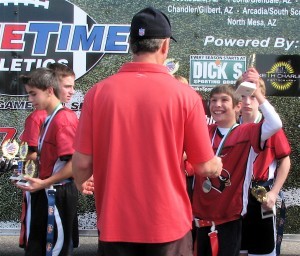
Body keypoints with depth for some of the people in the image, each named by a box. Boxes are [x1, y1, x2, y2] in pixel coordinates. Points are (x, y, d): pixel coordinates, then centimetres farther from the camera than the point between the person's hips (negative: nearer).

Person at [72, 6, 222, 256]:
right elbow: (204, 166, -3)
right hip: (169, 223, -1)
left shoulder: (98, 92, -7)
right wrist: (217, 165, 21)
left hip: (115, 222, 1)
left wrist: (81, 185, 19)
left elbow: (82, 162, -4)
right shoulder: (185, 95, -10)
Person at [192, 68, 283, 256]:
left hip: (229, 218, -4)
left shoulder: (247, 132, -8)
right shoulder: (204, 132, 5)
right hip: (203, 216, 4)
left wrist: (256, 90, -24)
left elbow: (275, 124, -24)